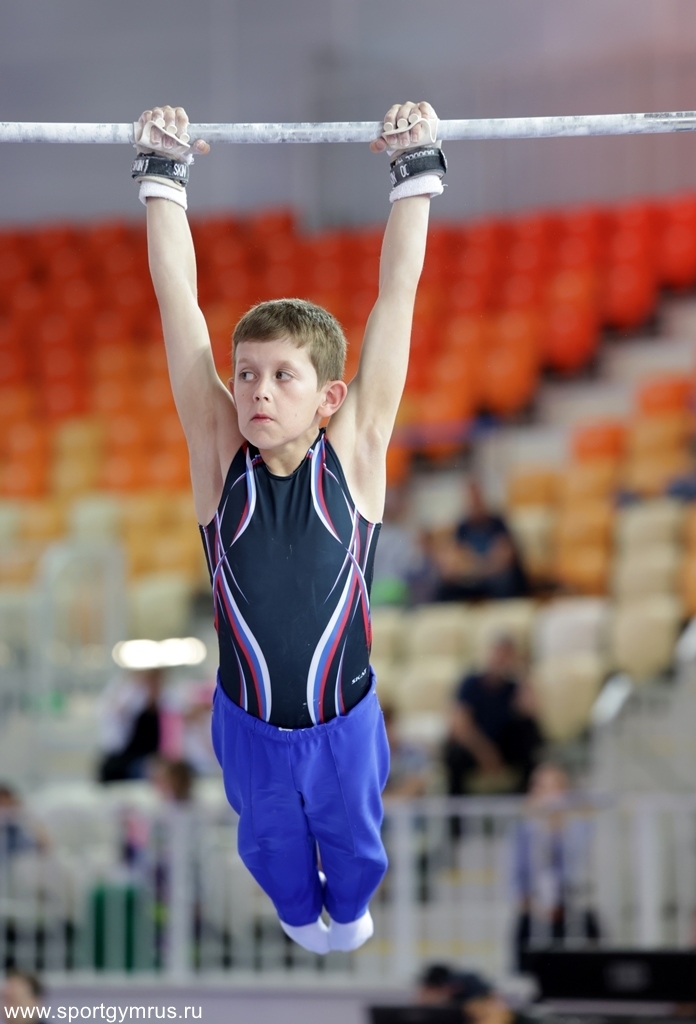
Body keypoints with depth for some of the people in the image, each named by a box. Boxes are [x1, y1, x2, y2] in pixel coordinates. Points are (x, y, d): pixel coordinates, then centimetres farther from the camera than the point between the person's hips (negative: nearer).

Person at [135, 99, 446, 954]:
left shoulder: (355, 454, -20)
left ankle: (351, 907, 58)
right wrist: (161, 176, -26)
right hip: (249, 723, 1)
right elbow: (178, 300, -22)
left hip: (343, 721, -1)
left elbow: (396, 294, -23)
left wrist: (415, 171, -26)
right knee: (270, 839, 27)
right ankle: (299, 911, 58)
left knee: (351, 835, 26)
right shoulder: (219, 457, -19)